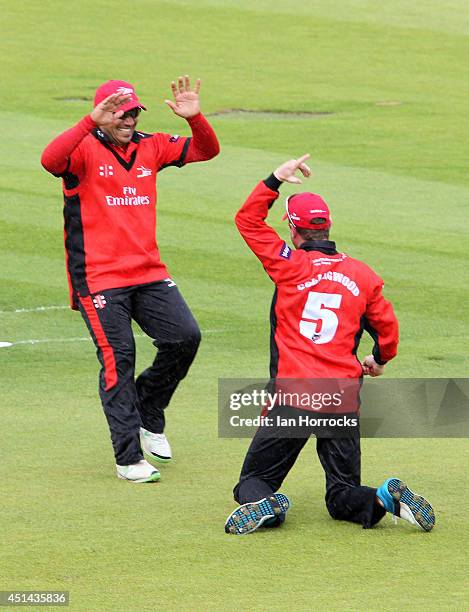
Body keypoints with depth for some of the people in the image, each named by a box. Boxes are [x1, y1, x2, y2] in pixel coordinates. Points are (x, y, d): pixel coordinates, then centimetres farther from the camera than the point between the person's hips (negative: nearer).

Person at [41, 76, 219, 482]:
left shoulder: (150, 147, 11)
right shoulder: (85, 149, -7)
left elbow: (206, 150, 8)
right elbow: (51, 160, -29)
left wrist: (194, 118, -12)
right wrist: (92, 122, -38)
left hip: (149, 273, 5)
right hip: (98, 277, -5)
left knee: (185, 336, -6)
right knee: (118, 358, -7)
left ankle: (148, 416, 18)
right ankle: (129, 457, 0)